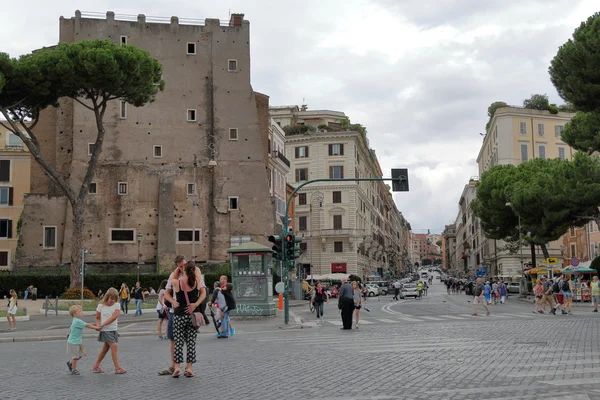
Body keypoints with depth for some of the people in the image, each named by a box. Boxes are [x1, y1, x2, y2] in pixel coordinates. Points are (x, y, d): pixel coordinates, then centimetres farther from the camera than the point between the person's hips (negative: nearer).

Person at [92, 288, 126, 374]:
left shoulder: (116, 305, 0)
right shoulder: (101, 306, -3)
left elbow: (114, 317, -13)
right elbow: (97, 318, 8)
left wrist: (103, 324, -20)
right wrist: (98, 325, -12)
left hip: (113, 329, 4)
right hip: (105, 330, -4)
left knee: (105, 348, 13)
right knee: (114, 346, -14)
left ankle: (95, 366, 28)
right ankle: (117, 368, -12)